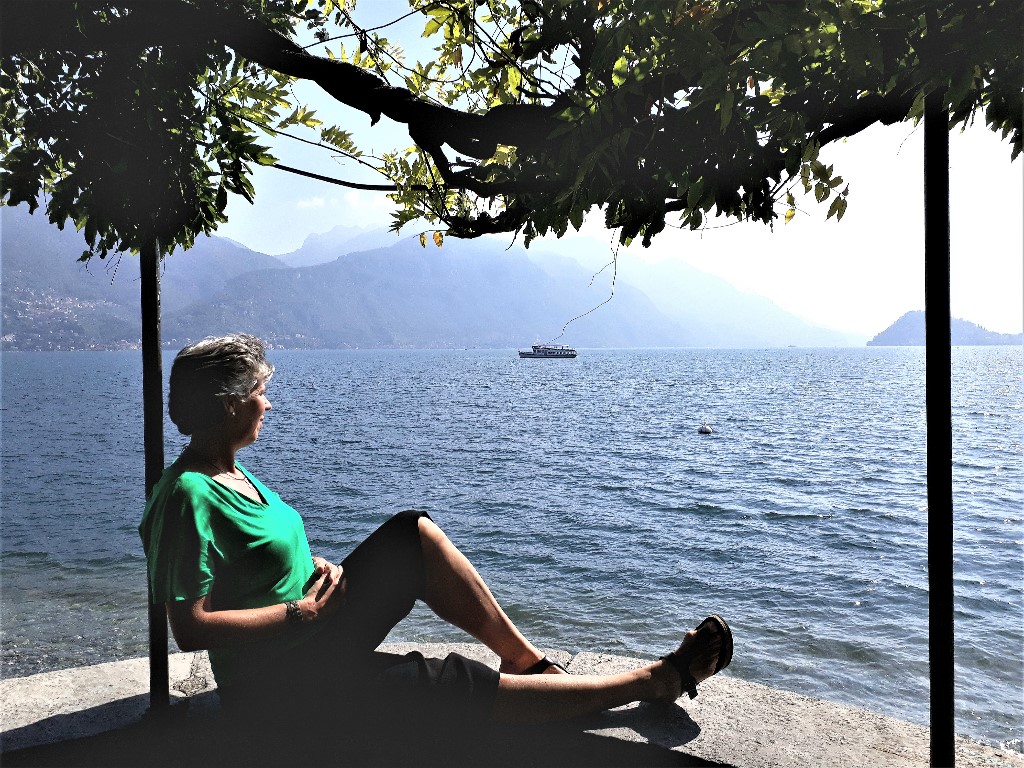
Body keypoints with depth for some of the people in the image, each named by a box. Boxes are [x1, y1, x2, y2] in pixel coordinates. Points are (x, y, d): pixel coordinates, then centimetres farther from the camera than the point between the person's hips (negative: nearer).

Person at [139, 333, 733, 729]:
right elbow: (190, 627, -26)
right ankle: (654, 680, -7)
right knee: (458, 686, -16)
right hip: (278, 681, -9)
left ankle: (528, 659, -2)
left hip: (316, 631, 9)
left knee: (415, 532, -6)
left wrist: (312, 568, -1)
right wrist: (301, 611, -21)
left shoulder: (230, 472, 7)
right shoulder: (189, 495, -23)